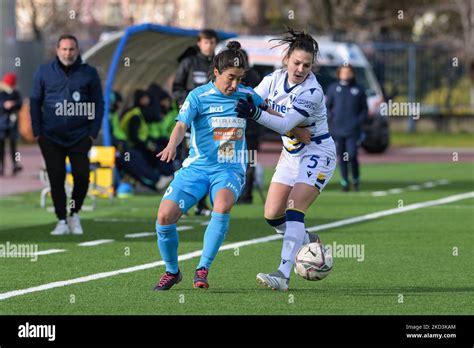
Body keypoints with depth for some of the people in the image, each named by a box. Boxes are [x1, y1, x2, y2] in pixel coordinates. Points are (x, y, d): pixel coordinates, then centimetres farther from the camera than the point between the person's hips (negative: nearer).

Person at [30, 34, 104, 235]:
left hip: (80, 136, -1)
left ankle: (75, 215, 16)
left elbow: (98, 104, 6)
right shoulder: (44, 72, 3)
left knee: (82, 176, -6)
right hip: (51, 138, 1)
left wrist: (93, 132, -2)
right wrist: (37, 132, 1)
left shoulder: (89, 73, 2)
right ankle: (62, 221, 11)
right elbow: (35, 102, 7)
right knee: (56, 179, 1)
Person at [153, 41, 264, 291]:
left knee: (223, 205, -34)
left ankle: (203, 270, -23)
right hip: (196, 167, -1)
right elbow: (182, 124, -18)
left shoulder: (246, 95, 6)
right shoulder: (198, 96, -5)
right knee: (165, 215, -17)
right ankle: (172, 271, 10)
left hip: (230, 170, 1)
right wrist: (172, 146, -39)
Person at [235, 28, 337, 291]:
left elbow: (285, 124, -32)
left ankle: (284, 276, -29)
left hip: (317, 154, -7)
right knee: (273, 215, 5)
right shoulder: (275, 79, -5)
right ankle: (309, 242, 34)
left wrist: (255, 113, -44)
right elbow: (250, 101, -7)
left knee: (294, 209, -22)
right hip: (291, 155, 7)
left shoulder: (312, 92, -25)